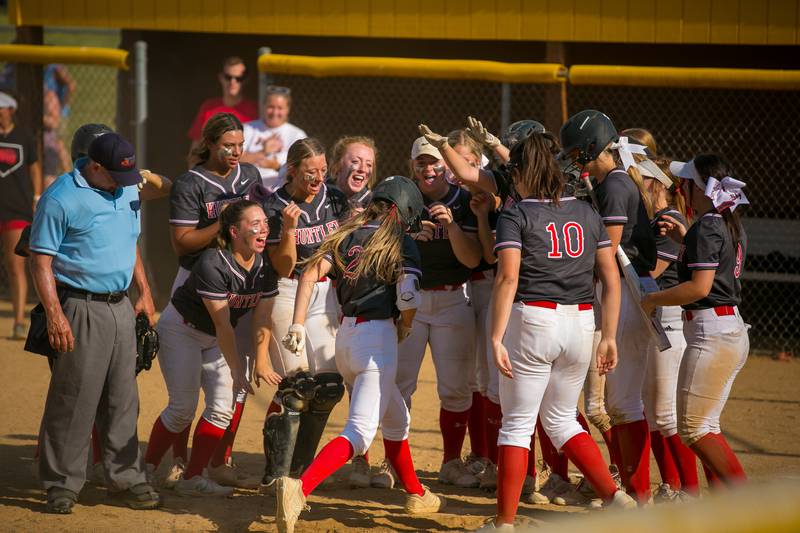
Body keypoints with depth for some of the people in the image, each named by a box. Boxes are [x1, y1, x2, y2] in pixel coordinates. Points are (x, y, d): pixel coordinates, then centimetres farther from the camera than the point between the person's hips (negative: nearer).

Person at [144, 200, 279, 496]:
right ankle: (146, 469, 6)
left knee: (223, 407, -4)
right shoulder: (213, 265, -32)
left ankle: (192, 478, 2)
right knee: (183, 408, -11)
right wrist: (237, 372, -27)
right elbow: (223, 325, -29)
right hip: (181, 329, -7)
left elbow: (260, 320, -6)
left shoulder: (266, 267, -11)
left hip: (214, 339, 7)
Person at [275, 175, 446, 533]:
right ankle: (300, 488, -34)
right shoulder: (402, 245, -3)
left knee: (396, 419, 27)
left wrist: (297, 324, -6)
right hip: (377, 336, -7)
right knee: (359, 433, -13)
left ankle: (415, 494, 39)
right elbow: (408, 299, -14)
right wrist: (403, 329, 7)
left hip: (345, 335, 7)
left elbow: (311, 273, 0)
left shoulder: (346, 237, 12)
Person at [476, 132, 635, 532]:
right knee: (561, 420, 20)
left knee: (517, 423, 3)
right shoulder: (586, 213, 11)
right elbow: (611, 278, 8)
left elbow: (508, 278, -14)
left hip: (532, 319, -5)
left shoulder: (515, 216, -4)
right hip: (580, 321, 5)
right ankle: (614, 497, 8)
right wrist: (609, 337, 12)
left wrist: (496, 338, -14)